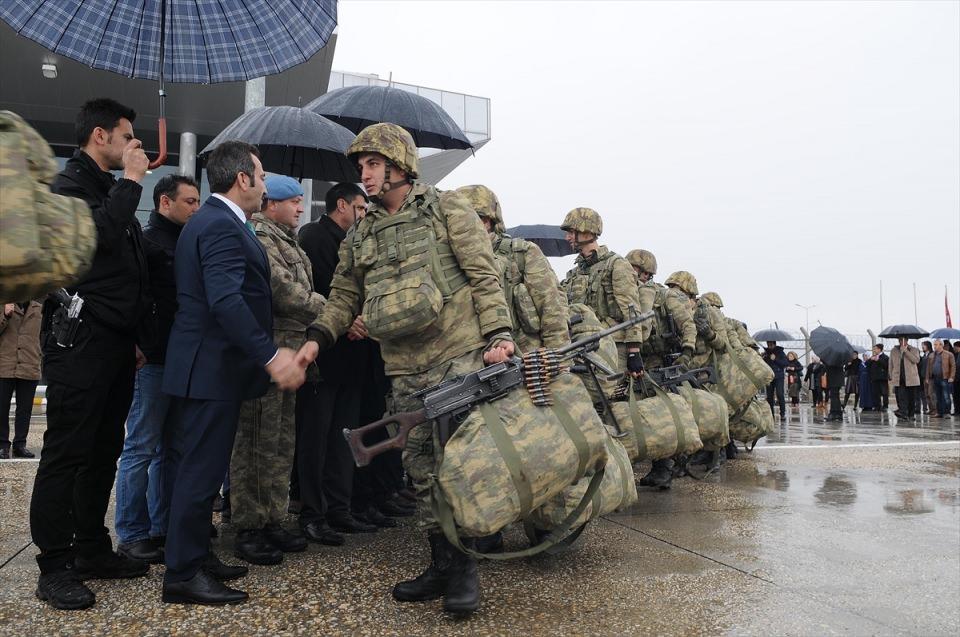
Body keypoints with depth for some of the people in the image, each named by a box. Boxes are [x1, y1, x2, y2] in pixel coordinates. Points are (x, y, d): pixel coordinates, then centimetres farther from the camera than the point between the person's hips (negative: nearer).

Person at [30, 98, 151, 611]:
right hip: (79, 343, -9)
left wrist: (135, 335, 21)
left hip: (115, 345, 9)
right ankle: (55, 567, 5)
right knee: (65, 454, -3)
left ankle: (92, 549, 23)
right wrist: (130, 182, -14)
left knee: (104, 452, 12)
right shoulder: (68, 186, -5)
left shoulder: (112, 191, 21)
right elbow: (97, 235, -27)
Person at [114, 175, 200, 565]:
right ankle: (131, 535, 8)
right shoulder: (147, 242, -7)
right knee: (141, 449, -1)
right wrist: (138, 347, -21)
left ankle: (160, 526, 23)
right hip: (155, 360, -8)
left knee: (168, 448, 13)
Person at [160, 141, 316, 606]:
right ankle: (183, 574, 6)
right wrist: (271, 356, -30)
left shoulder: (212, 220, 16)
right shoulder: (222, 226, -17)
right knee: (202, 468, -4)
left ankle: (194, 555, 27)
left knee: (196, 466, 16)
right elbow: (226, 301, -28)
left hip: (206, 364, 11)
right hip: (213, 366, -11)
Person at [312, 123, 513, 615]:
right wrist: (318, 340, 3)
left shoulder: (446, 210, 1)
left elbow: (483, 274, -4)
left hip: (460, 357, -5)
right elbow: (344, 297, 18)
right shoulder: (361, 235, 16)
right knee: (422, 469, 9)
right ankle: (441, 566, 22)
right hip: (405, 371, 6)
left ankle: (465, 568, 11)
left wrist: (498, 333, -14)